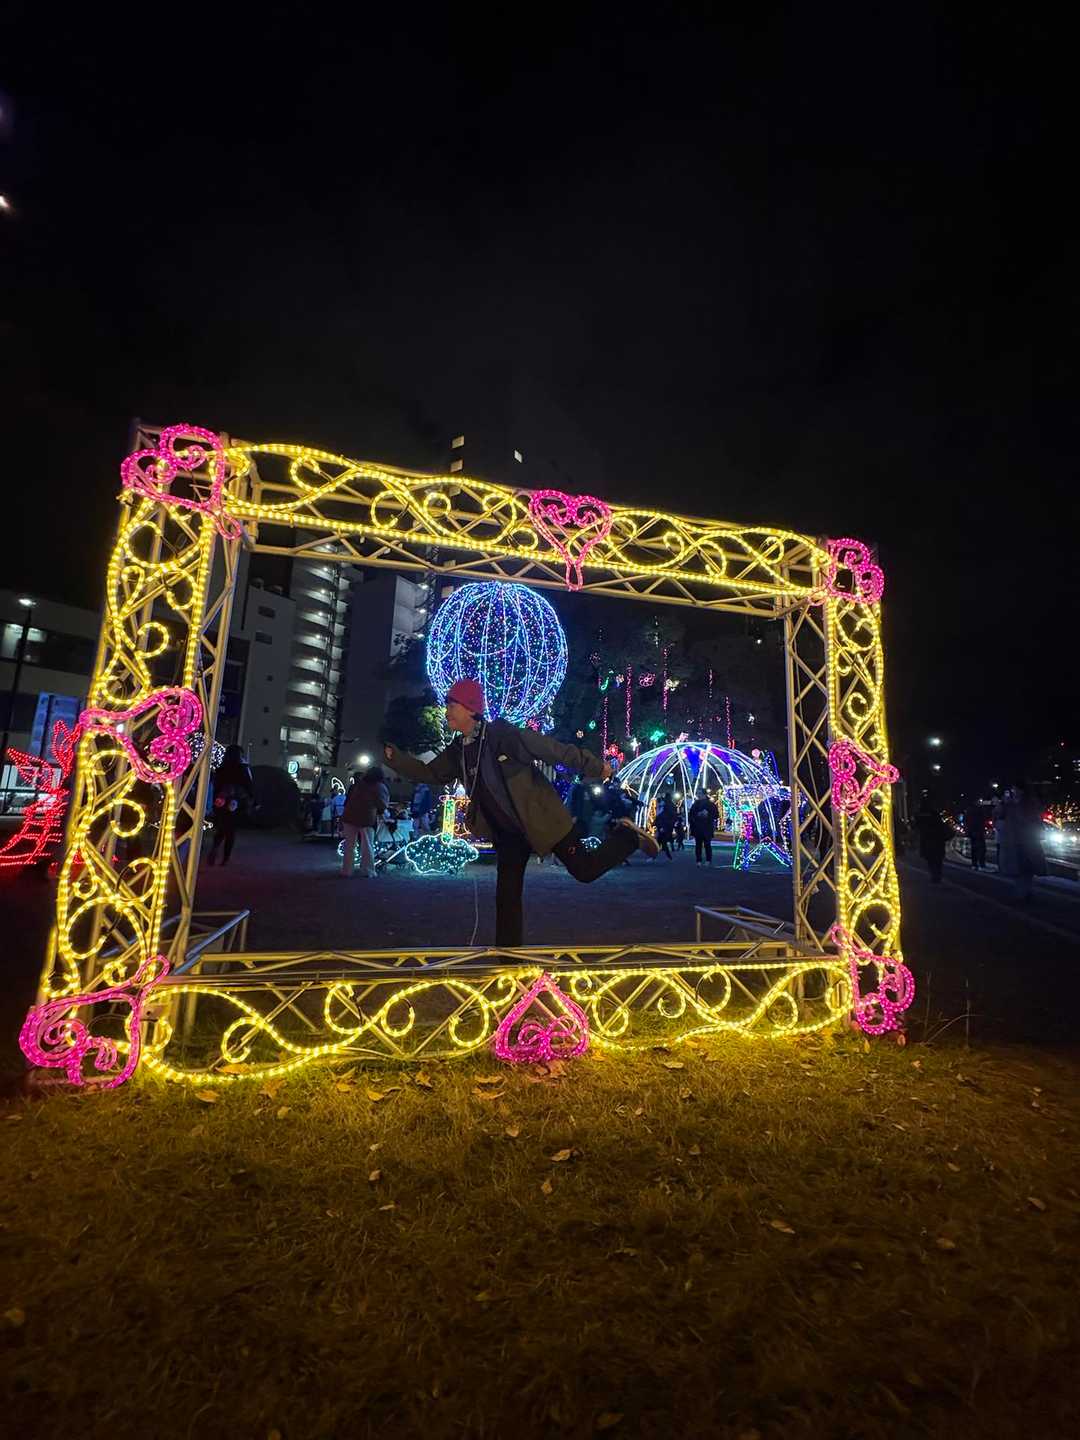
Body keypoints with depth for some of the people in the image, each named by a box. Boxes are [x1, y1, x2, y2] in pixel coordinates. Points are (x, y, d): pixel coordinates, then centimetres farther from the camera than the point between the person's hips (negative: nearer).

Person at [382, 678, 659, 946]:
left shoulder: (503, 734, -20)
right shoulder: (457, 751, 1)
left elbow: (553, 750, -19)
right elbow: (429, 773, 12)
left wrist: (594, 767, -16)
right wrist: (394, 757, 0)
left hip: (540, 819, -6)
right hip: (507, 832, 6)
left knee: (585, 870, 0)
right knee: (507, 895, 7)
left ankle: (628, 836, 24)